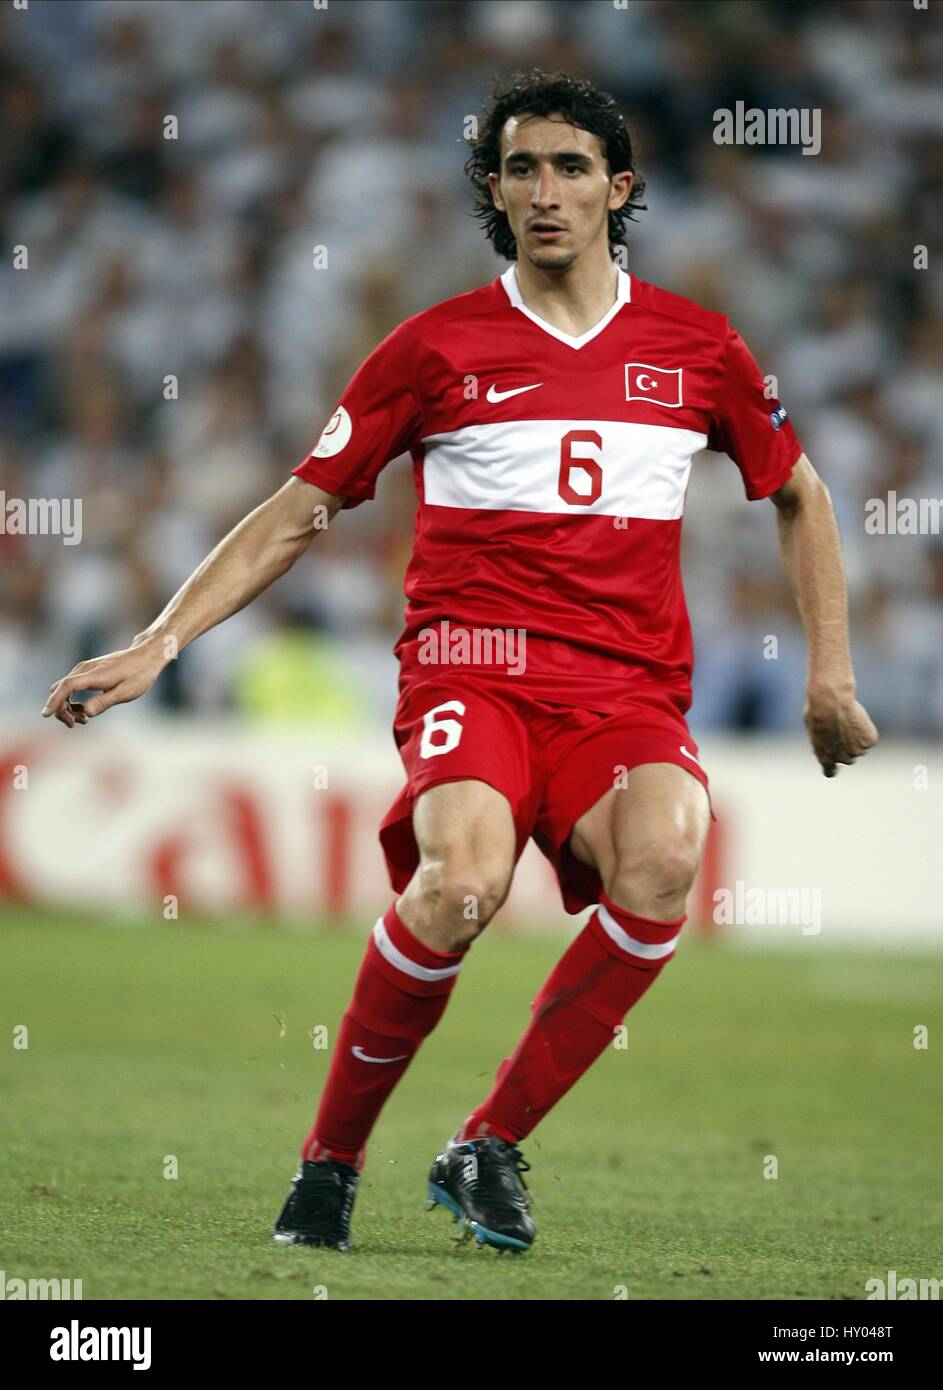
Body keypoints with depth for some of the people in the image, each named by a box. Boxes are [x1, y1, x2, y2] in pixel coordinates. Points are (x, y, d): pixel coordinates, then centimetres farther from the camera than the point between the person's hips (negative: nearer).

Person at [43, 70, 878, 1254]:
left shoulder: (695, 347, 12)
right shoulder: (437, 347, 7)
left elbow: (798, 495, 27)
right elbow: (297, 513, 11)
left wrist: (830, 674, 21)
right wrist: (156, 645, 4)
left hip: (630, 691, 2)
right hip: (472, 667, -2)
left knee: (662, 861, -33)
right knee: (465, 877, -34)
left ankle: (488, 1148, -18)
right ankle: (329, 1159, -13)